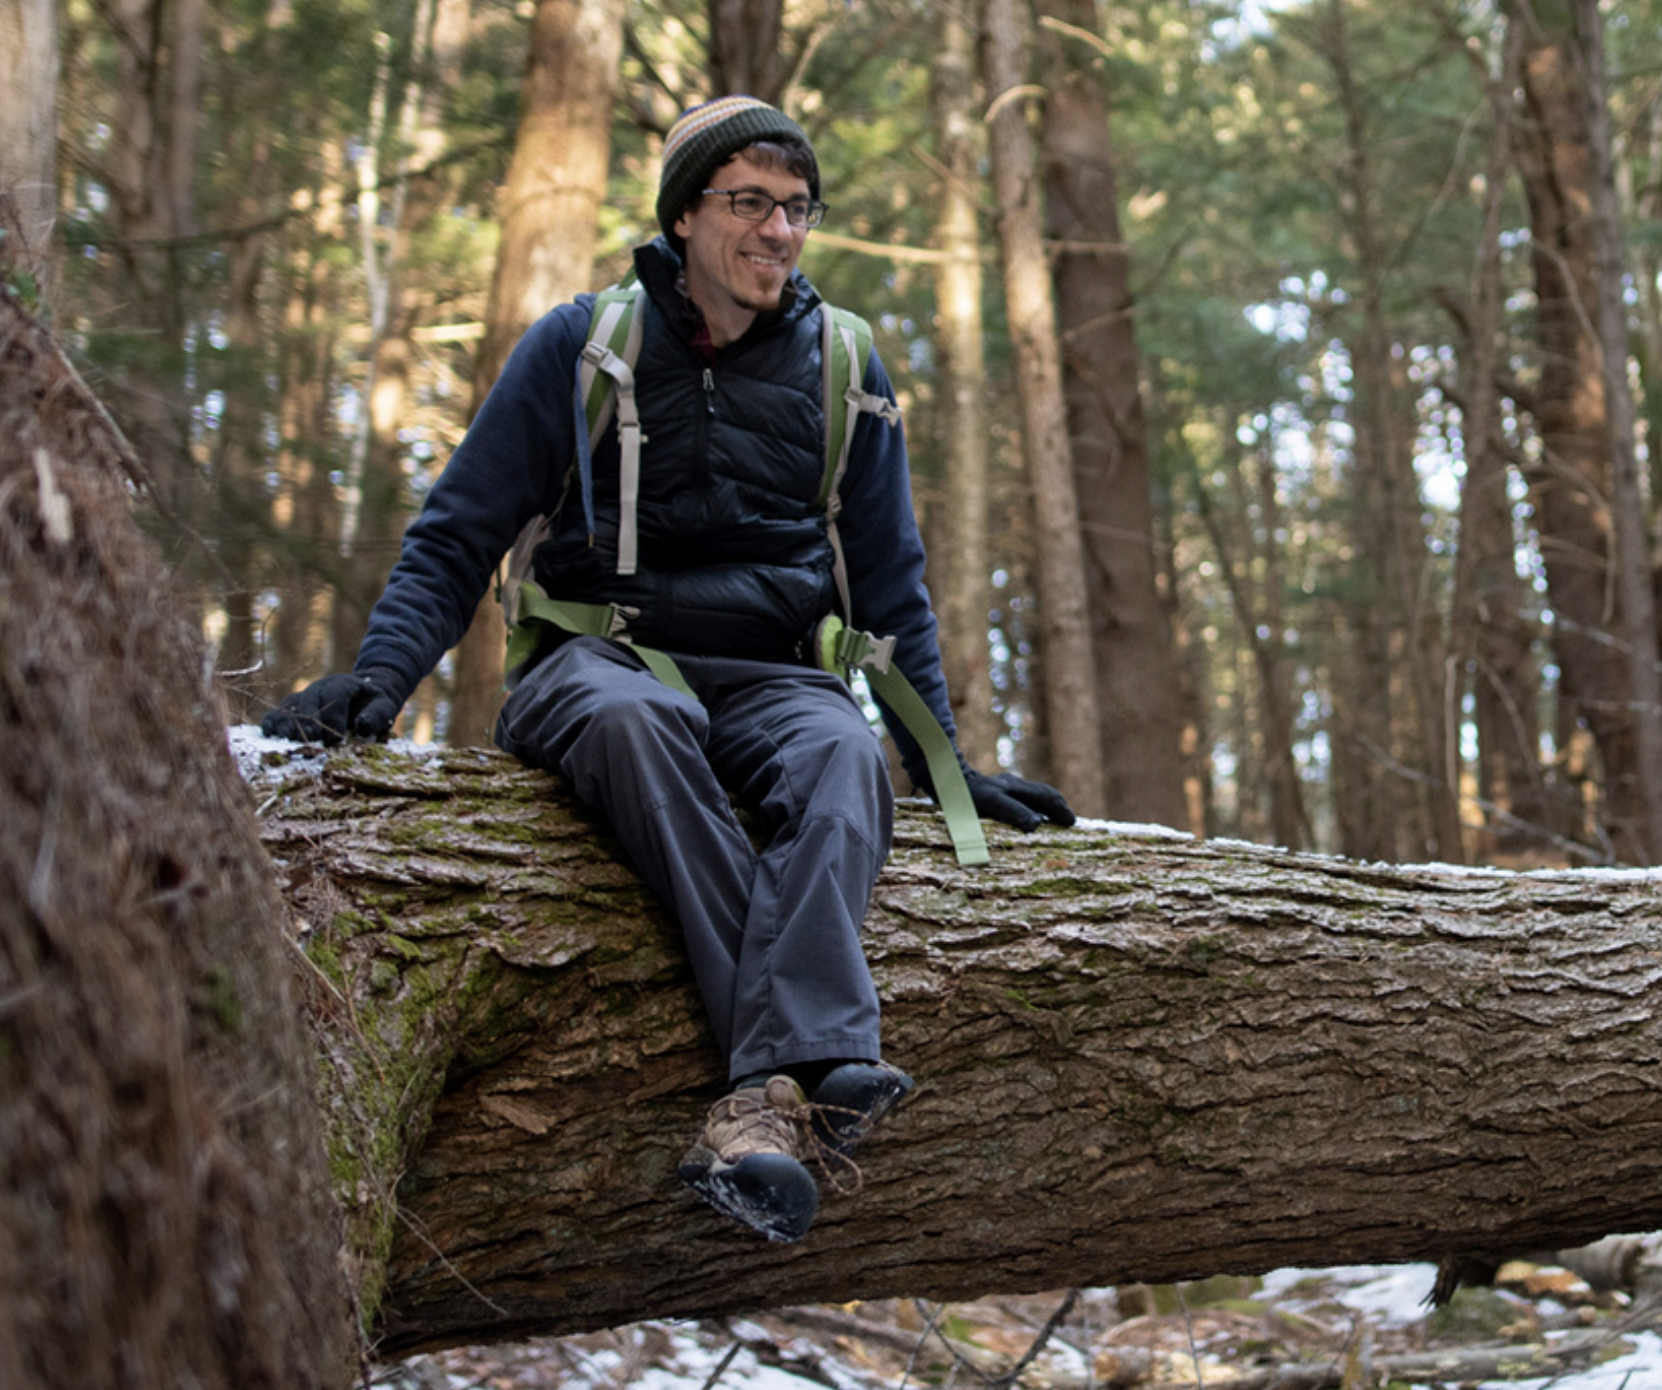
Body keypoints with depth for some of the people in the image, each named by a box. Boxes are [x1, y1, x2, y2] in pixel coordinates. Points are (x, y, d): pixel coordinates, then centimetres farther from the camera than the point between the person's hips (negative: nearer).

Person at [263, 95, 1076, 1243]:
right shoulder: (581, 347, 7)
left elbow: (891, 584, 19)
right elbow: (459, 536, 7)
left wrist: (943, 759, 13)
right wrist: (382, 674, -11)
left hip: (771, 677, 2)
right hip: (598, 659, -2)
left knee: (844, 753, -36)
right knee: (630, 716, -40)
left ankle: (768, 1097, -54)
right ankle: (823, 1066, -47)